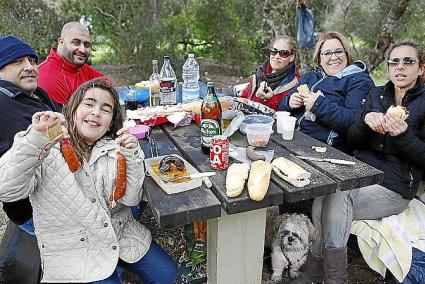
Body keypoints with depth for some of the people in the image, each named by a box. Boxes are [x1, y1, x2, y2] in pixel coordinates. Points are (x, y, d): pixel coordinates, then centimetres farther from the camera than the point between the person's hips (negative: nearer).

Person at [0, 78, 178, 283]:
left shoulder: (112, 148, -1)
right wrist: (36, 140, -37)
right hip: (71, 248, -3)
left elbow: (129, 199, -9)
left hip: (120, 233, 4)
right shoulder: (45, 150, -11)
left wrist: (131, 157, -24)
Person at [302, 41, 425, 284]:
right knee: (322, 202, -25)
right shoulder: (376, 95, 13)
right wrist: (366, 119, -14)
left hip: (394, 186, -3)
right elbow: (353, 140, 6)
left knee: (334, 203, -27)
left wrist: (404, 135, -22)